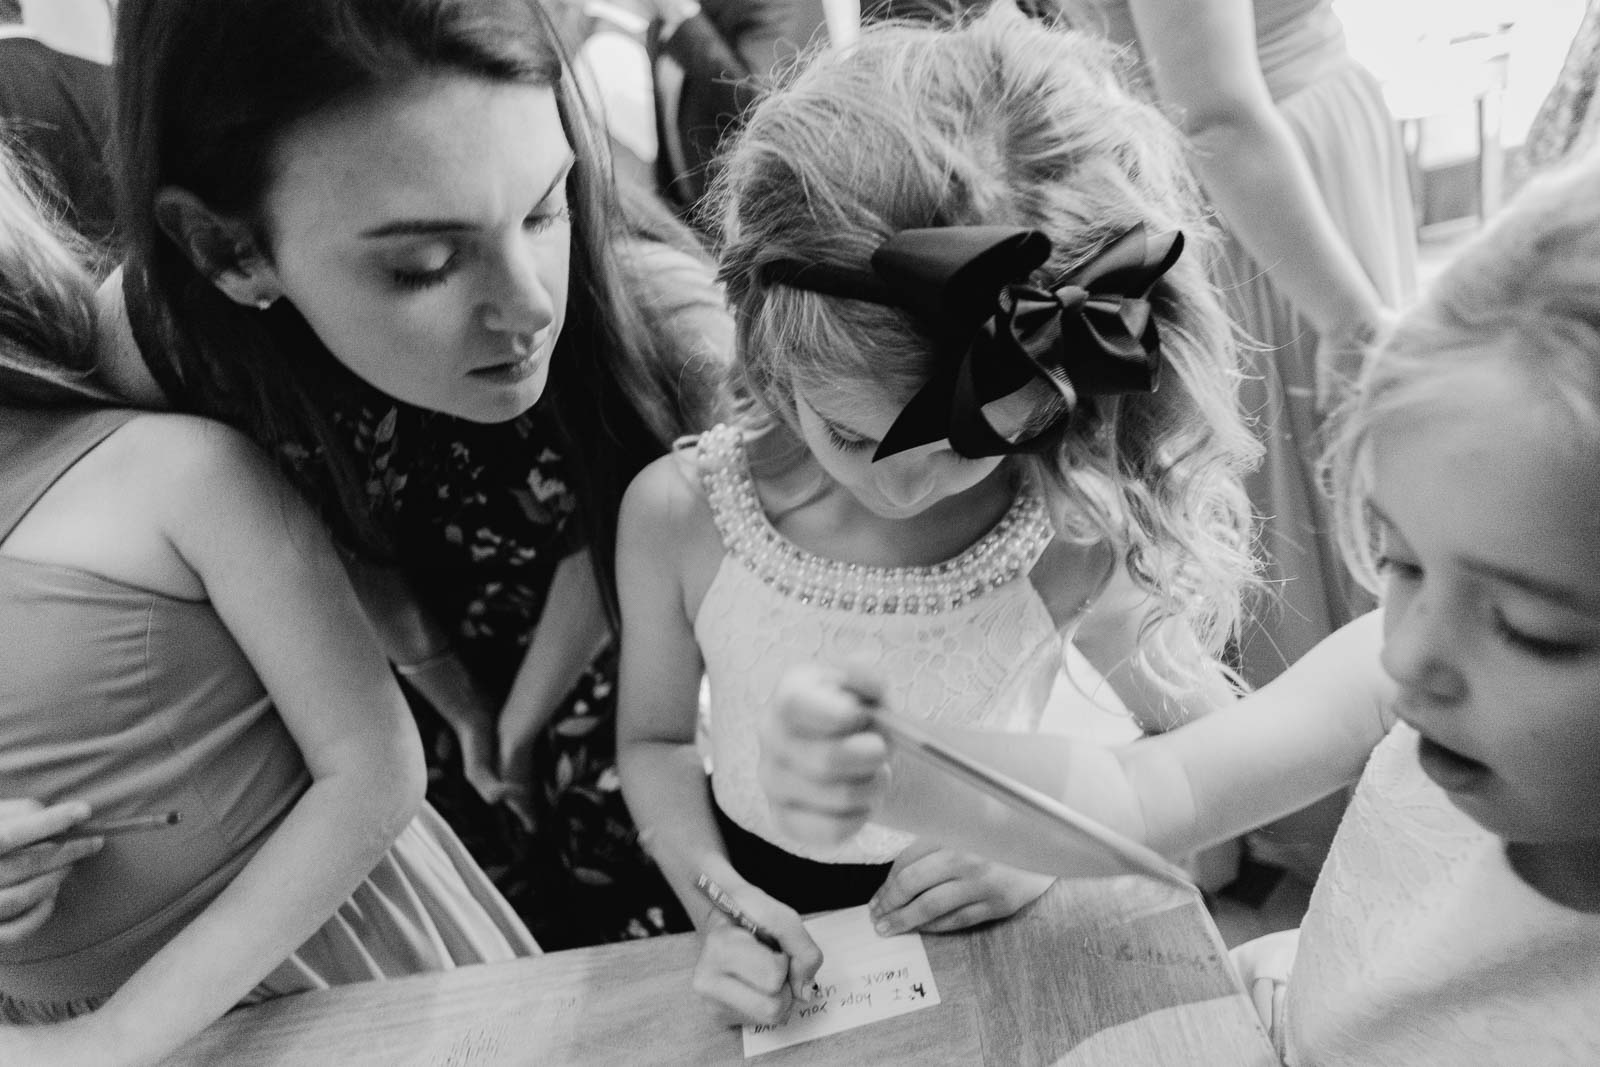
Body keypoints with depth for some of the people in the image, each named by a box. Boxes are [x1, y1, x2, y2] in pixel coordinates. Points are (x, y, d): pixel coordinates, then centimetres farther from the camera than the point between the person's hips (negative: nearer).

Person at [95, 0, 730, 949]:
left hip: (610, 671, -1)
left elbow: (605, 547, -18)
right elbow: (348, 551, -13)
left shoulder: (660, 323, -38)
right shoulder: (158, 341, -31)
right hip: (412, 691, 2)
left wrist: (524, 724, -3)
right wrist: (463, 709, 0)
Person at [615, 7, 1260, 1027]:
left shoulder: (1069, 541, -22)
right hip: (771, 940, 1)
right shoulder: (676, 513, -19)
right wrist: (716, 904, -14)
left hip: (973, 931, 0)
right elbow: (656, 738, -2)